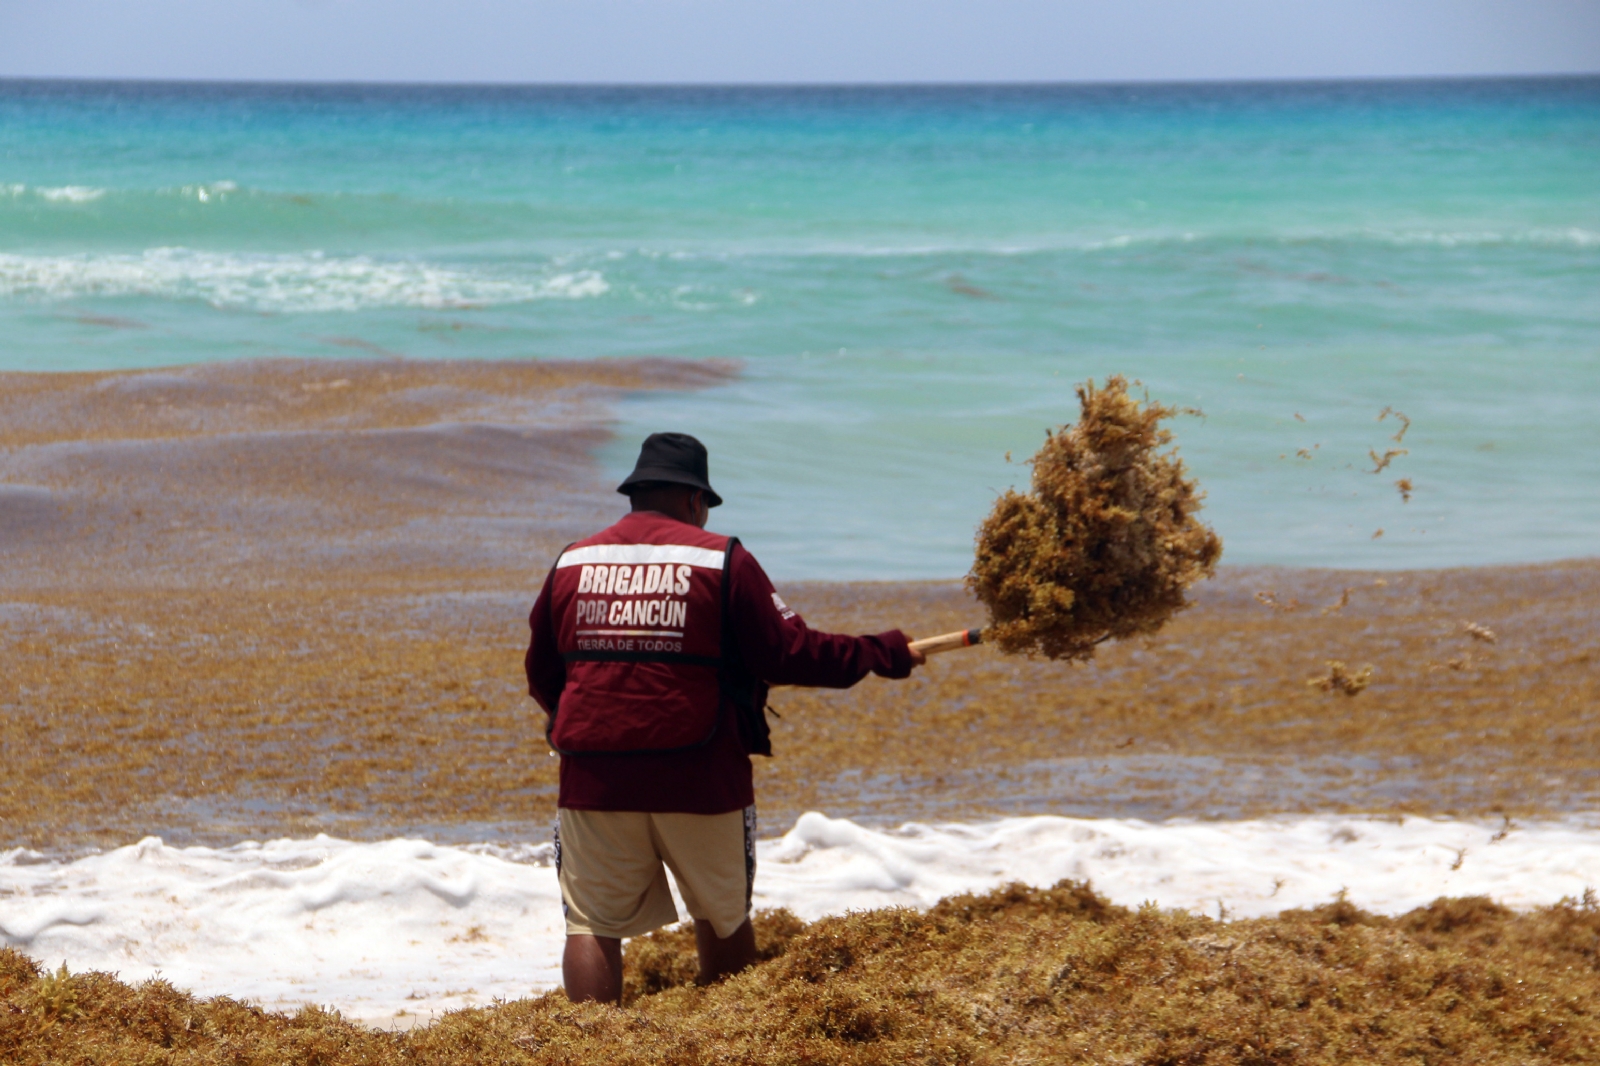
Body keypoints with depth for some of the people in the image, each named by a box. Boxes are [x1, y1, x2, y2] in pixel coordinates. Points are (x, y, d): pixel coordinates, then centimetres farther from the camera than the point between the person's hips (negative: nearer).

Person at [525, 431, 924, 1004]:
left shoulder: (571, 564, 8)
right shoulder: (722, 559, -3)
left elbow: (541, 678, 18)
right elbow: (788, 653, -6)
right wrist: (883, 654, 6)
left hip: (592, 779, 2)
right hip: (700, 779, -2)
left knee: (592, 925, 3)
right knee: (723, 921, 16)